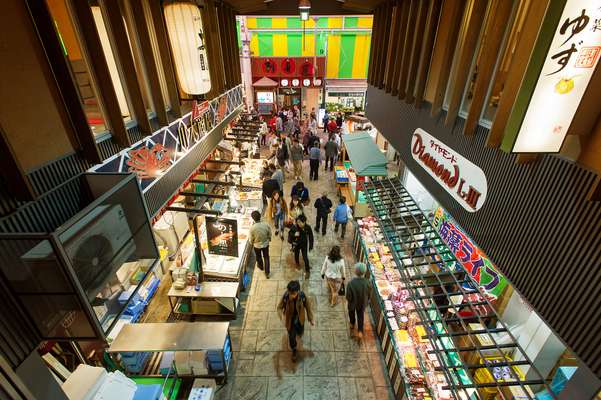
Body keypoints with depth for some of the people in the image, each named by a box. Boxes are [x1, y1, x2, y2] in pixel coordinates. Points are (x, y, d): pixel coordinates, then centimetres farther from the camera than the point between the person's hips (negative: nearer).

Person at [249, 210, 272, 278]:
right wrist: (269, 239, 15)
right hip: (265, 244, 1)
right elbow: (269, 235, -7)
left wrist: (252, 243, 8)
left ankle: (261, 266, 56)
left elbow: (251, 239, -14)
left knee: (258, 257, 29)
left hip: (257, 245, -1)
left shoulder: (252, 228, -30)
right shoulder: (266, 225, -23)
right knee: (266, 258, 20)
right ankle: (267, 273, 28)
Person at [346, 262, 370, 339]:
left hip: (353, 303, -1)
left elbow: (348, 297, -25)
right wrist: (366, 301, 10)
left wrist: (348, 301, -1)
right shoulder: (367, 283, -29)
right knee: (360, 316, 29)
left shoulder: (351, 284, -39)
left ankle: (352, 325, 59)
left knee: (352, 313, 31)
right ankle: (360, 332, 36)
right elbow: (368, 295, -11)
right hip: (362, 303, 1)